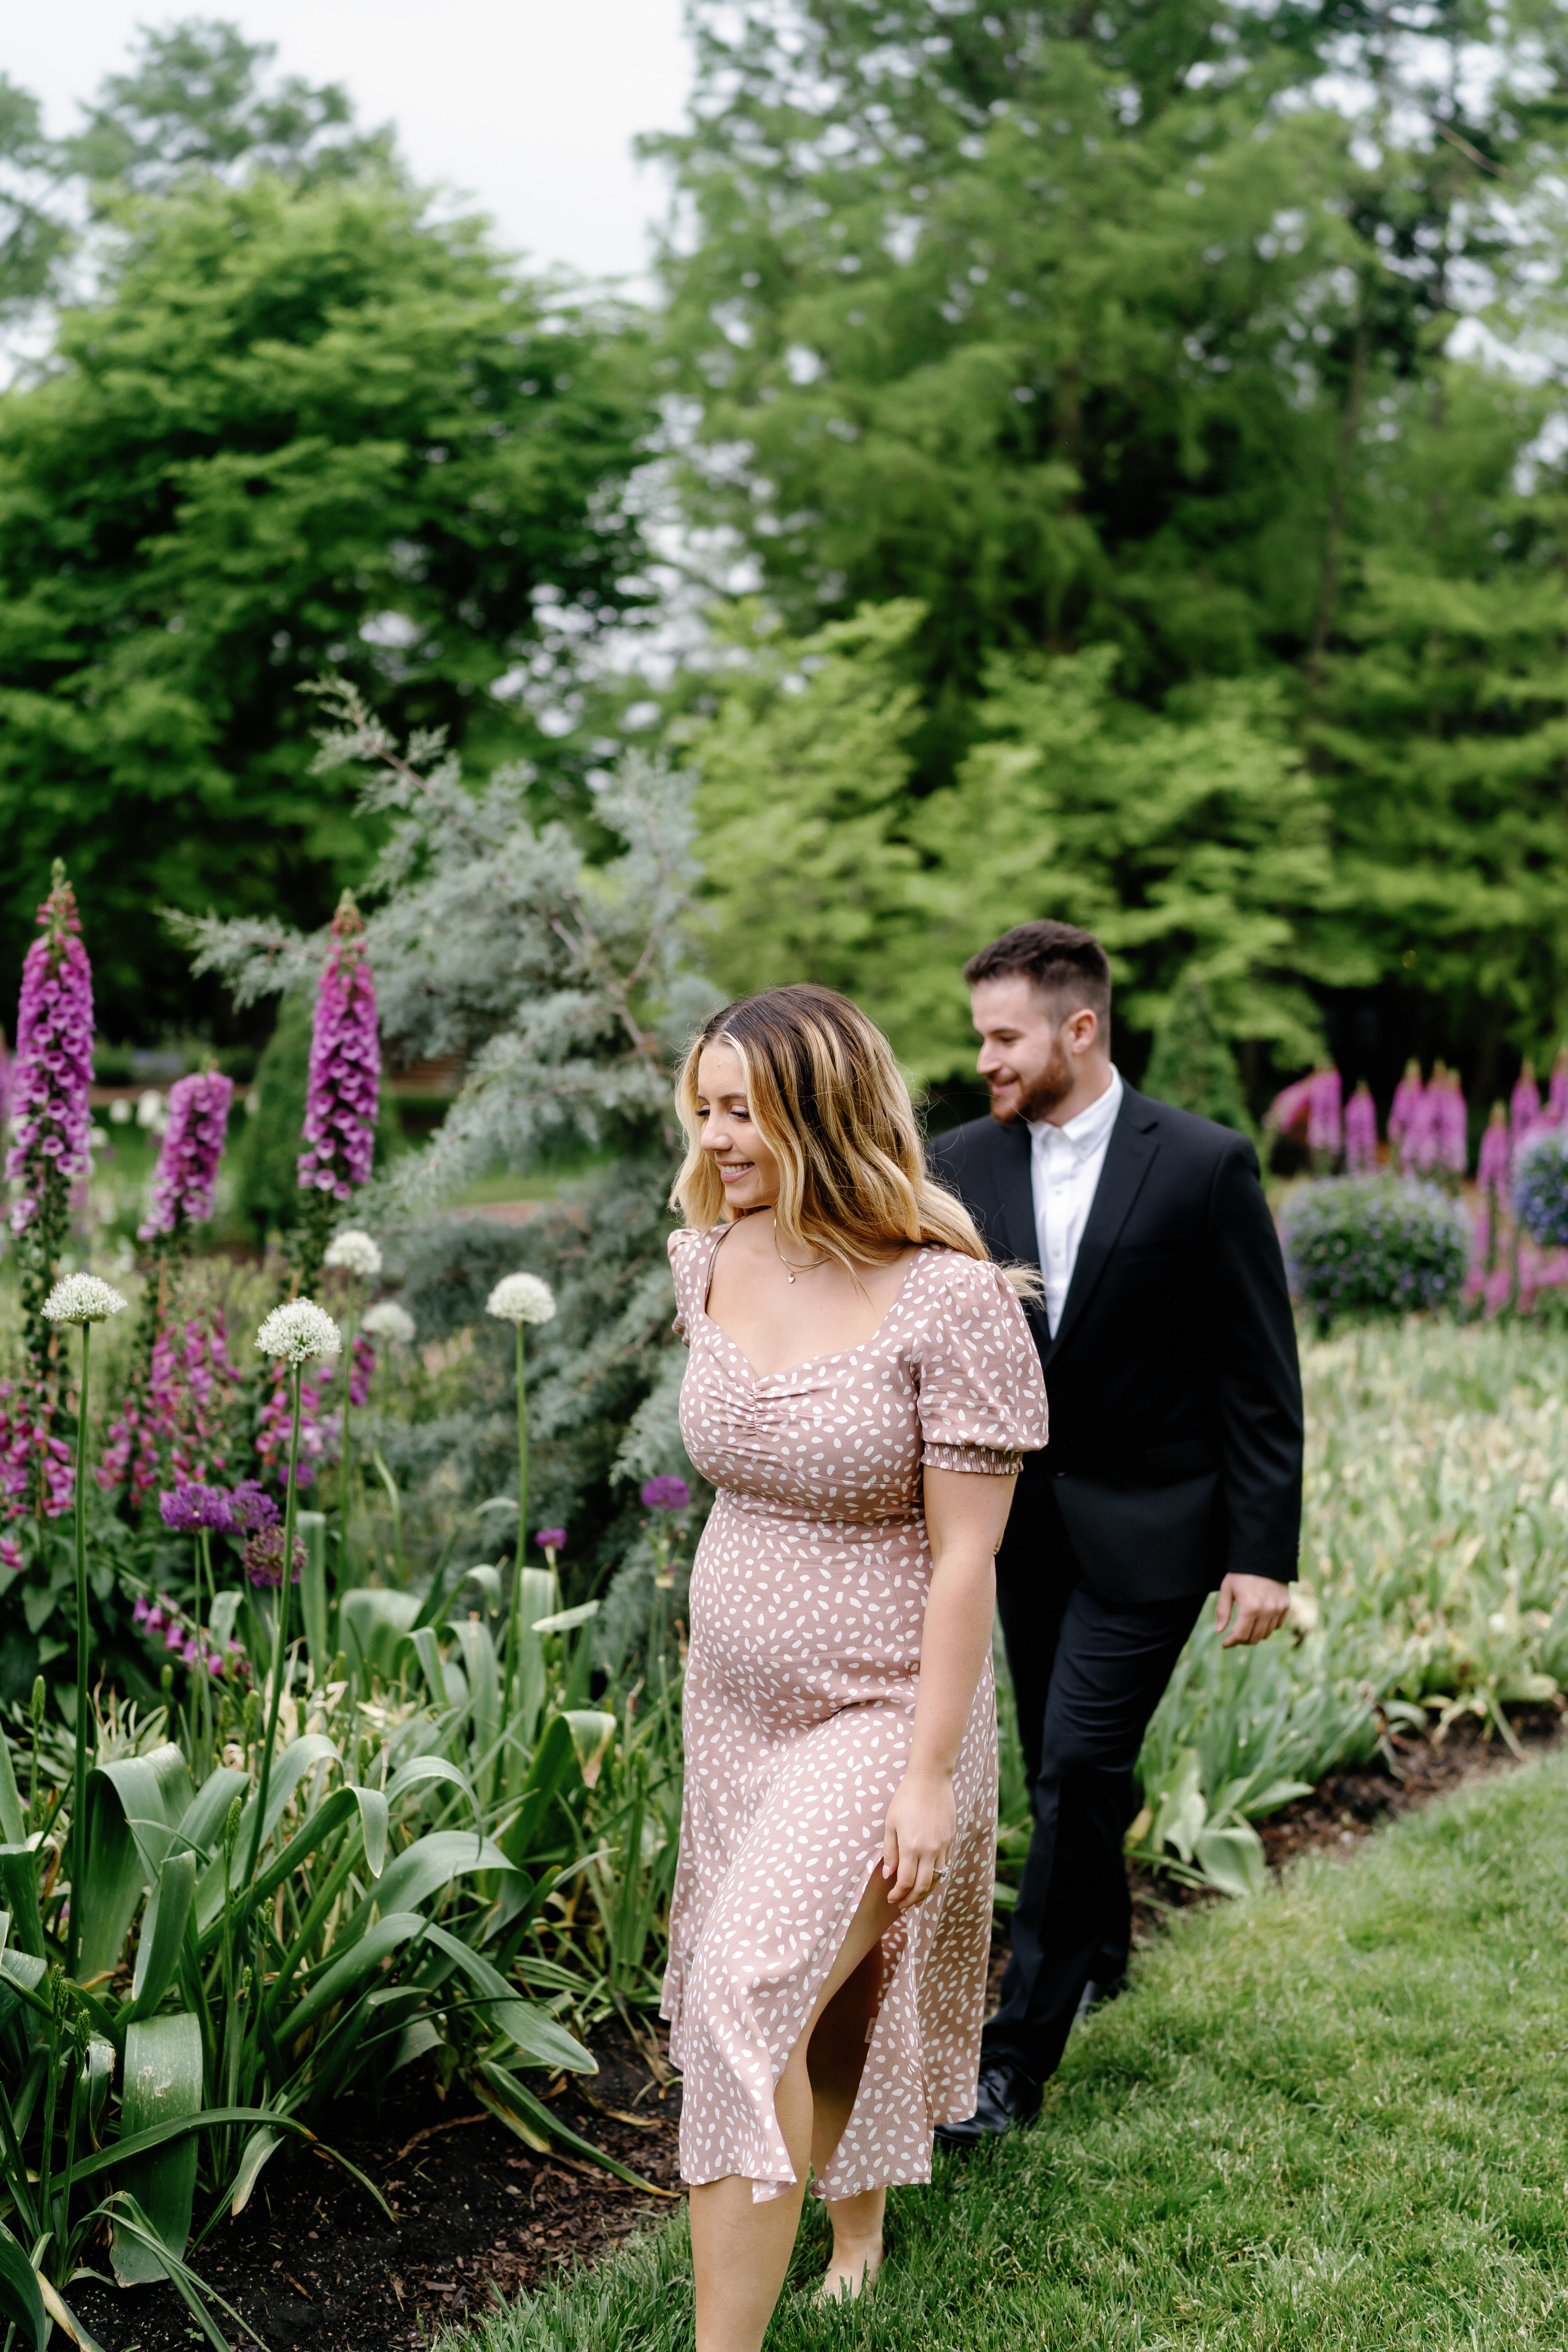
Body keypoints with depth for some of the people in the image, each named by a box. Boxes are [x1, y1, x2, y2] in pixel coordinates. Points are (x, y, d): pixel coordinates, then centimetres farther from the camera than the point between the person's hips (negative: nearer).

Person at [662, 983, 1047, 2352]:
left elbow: (965, 1560, -18)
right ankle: (856, 2236, 45)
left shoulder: (952, 1302, -21)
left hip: (882, 1712, -6)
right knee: (820, 2008, 20)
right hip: (735, 1702, 6)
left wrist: (930, 1777, -18)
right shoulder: (707, 1263, -2)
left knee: (757, 2003, -17)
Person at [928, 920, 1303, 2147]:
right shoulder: (962, 1164, 0)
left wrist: (1264, 1550, -10)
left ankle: (1016, 2055, 0)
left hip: (1147, 1525, -5)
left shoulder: (1206, 1165, -11)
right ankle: (1099, 1951, 42)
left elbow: (1260, 1374, -8)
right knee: (1061, 1769, 17)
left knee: (1079, 1767, -9)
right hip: (1022, 1517, 5)